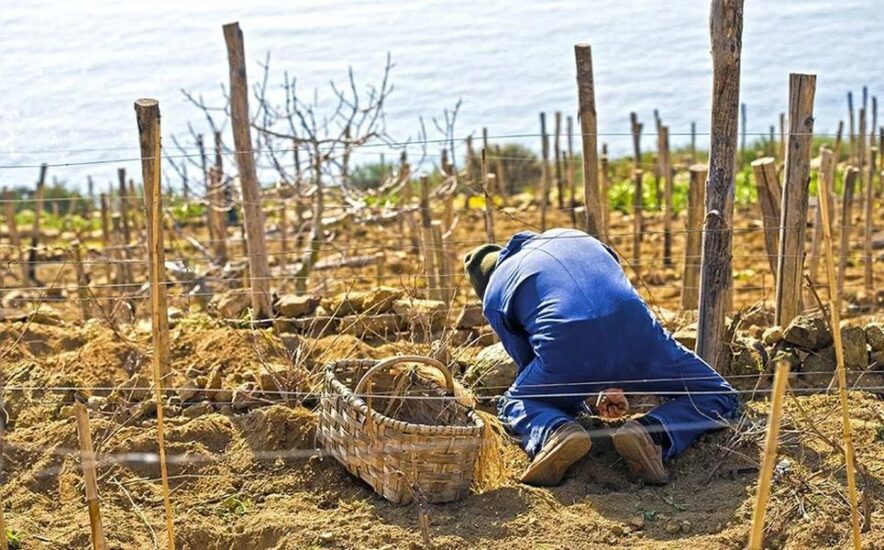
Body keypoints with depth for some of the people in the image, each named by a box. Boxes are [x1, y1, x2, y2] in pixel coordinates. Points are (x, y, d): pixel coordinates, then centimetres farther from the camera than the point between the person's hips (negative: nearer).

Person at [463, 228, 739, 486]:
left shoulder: (494, 297, 25)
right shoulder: (572, 236, 37)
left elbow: (529, 363, 29)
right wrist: (614, 383, 44)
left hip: (565, 350, -1)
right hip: (633, 329, 2)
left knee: (515, 406, 30)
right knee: (719, 400, 22)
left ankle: (555, 431, -5)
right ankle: (653, 432, -8)